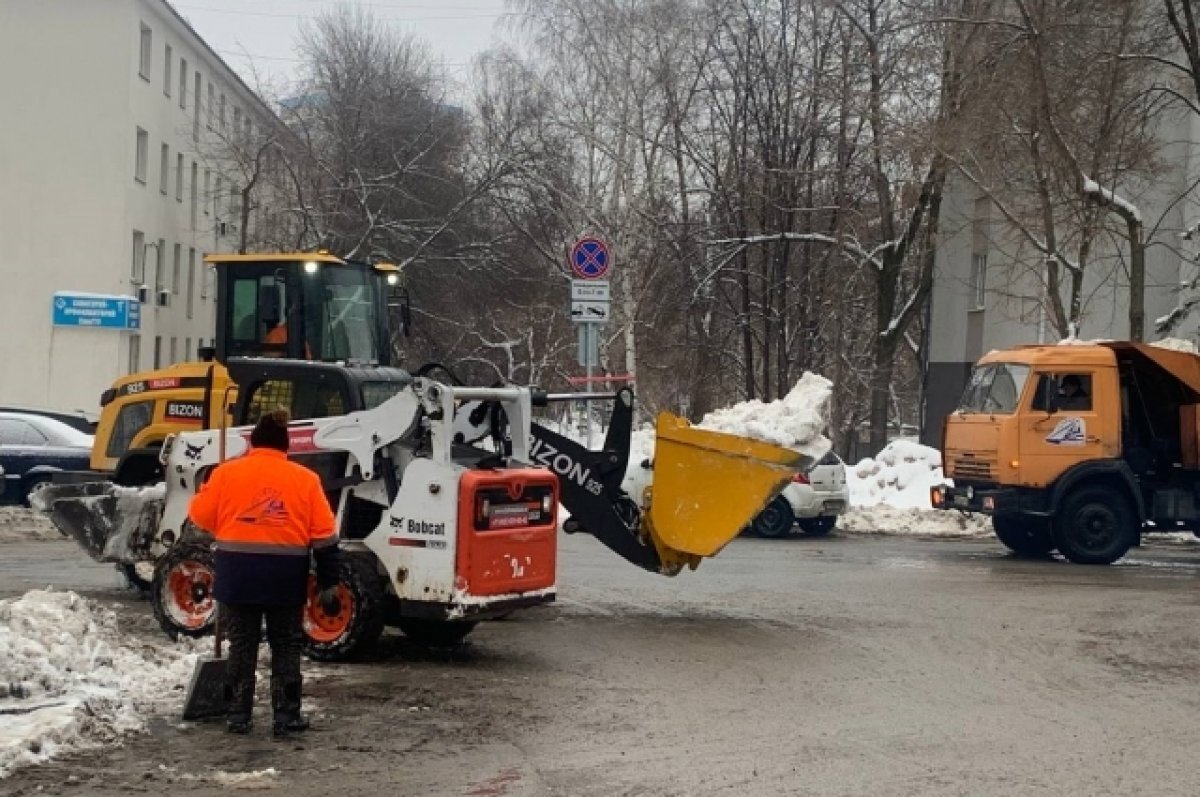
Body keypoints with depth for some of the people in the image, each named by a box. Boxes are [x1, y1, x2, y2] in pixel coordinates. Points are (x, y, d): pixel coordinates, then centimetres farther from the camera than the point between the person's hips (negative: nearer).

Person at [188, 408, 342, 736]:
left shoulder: (227, 472, -1)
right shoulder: (304, 478, 1)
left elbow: (200, 515, 4)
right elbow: (325, 537, -1)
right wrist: (329, 585, 2)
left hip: (237, 573, 0)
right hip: (285, 576, 0)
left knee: (242, 644, 10)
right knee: (286, 647, 10)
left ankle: (238, 715, 12)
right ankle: (286, 715, 7)